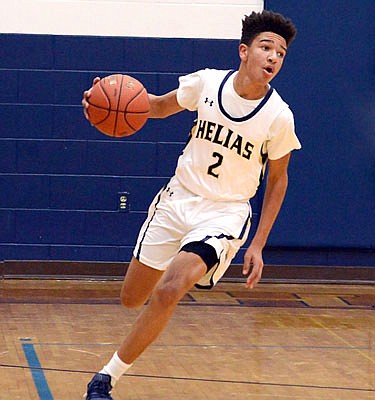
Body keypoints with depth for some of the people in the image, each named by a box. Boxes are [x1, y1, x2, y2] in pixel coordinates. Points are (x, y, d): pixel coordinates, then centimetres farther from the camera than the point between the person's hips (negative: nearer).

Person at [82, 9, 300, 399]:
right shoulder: (206, 82, -9)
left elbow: (277, 178, 0)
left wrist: (258, 244, -3)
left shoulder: (278, 117, -14)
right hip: (178, 199, 3)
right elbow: (160, 106, 10)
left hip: (224, 213, -3)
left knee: (167, 292, -25)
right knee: (132, 298, 10)